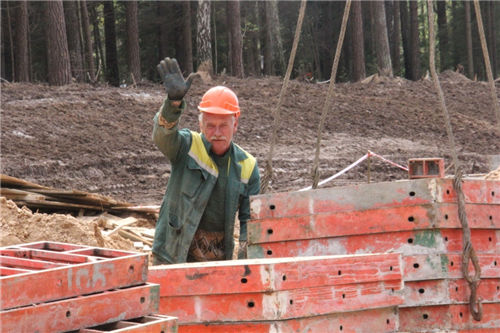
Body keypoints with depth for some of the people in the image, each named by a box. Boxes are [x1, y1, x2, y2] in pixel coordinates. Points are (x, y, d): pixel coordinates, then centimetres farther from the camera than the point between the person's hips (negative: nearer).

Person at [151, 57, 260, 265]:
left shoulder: (247, 166, 5)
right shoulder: (188, 146, -3)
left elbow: (250, 220, 7)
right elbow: (163, 134, -26)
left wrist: (243, 265, -7)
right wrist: (174, 100, -46)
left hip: (221, 259, 3)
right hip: (174, 256, -3)